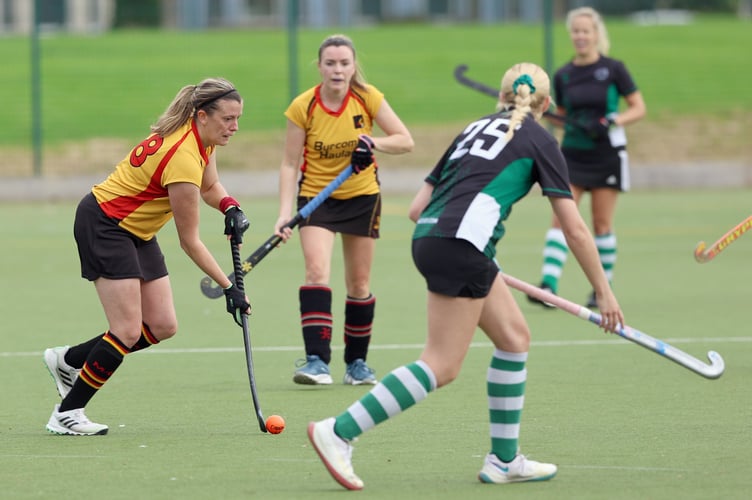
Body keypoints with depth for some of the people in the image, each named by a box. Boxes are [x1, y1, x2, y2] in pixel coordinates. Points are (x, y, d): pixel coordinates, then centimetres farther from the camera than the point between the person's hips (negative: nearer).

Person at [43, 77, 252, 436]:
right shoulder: (183, 160, -29)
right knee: (128, 331, -14)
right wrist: (228, 288, -18)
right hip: (103, 224, -10)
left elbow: (210, 186, 17)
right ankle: (66, 413, -3)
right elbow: (190, 242, -21)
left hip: (137, 232, 10)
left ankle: (68, 360, 20)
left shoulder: (203, 137, -3)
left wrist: (230, 207, -6)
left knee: (162, 327, 4)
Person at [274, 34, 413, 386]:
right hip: (316, 196, -2)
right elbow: (290, 164, -11)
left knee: (359, 283, 6)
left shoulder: (368, 98, -12)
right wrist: (285, 213, -21)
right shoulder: (303, 107, -15)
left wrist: (373, 143, -27)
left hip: (362, 197, 2)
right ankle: (316, 360, -27)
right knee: (316, 270, -22)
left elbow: (405, 141, -8)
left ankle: (356, 362, 21)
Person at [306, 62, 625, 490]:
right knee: (442, 365, -7)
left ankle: (504, 460, 16)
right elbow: (575, 229, 4)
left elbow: (417, 208, 22)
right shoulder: (539, 140, 7)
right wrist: (604, 293, 10)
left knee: (515, 338, 17)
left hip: (428, 236, 8)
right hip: (462, 247, -8)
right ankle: (339, 431, -13)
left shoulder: (475, 129, 25)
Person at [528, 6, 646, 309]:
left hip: (607, 155, -3)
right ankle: (549, 285, -19)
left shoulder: (613, 69, -4)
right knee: (561, 218, -11)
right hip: (573, 155, 3)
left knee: (602, 223, 2)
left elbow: (639, 108, -2)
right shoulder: (563, 76, 6)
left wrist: (611, 121, -17)